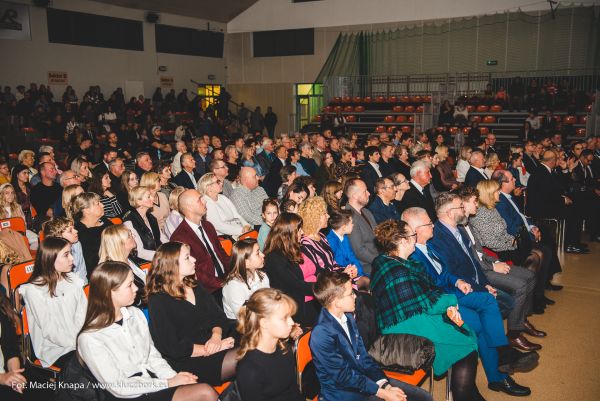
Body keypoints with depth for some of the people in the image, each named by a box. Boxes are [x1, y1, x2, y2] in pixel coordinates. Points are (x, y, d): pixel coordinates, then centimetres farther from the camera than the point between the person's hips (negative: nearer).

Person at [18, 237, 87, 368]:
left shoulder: (73, 280, 6)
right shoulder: (34, 291, -11)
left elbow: (83, 314, 3)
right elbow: (50, 331, -12)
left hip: (79, 341, 5)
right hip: (55, 350, -5)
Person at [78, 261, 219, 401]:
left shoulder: (136, 314, 5)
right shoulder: (90, 339, -14)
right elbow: (117, 387, -14)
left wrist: (174, 376, -6)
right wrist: (168, 383, -14)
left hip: (154, 382, 6)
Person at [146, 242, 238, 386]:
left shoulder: (193, 285, 13)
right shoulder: (159, 300, -9)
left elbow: (218, 315, 11)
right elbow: (173, 348, -14)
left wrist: (216, 336, -12)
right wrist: (216, 348, -17)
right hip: (190, 360, -7)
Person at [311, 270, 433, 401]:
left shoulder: (347, 317, 0)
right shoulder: (321, 335, -23)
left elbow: (363, 355, 5)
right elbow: (344, 376, -19)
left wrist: (386, 385, -6)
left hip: (364, 378, 7)